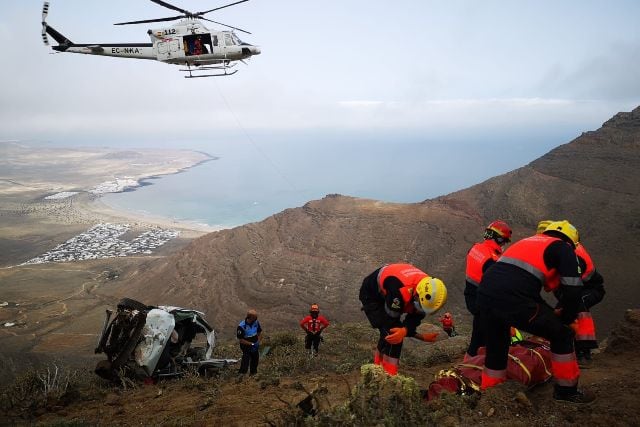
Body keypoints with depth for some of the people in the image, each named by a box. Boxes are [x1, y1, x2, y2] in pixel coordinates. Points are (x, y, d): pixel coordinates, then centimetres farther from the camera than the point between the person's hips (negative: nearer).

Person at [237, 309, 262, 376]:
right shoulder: (241, 326, -25)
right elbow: (240, 340, -20)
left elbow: (260, 333, 6)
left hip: (254, 347, 6)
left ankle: (253, 374, 42)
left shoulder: (256, 322, -9)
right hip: (246, 347, -6)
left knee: (255, 360, 20)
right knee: (245, 361, -7)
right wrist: (252, 344, -23)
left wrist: (258, 342, -9)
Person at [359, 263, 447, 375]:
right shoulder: (400, 290, -43)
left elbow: (415, 317, -14)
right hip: (371, 295, -7)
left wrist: (405, 331, -37)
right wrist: (422, 337, -29)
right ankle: (389, 374, -14)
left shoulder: (428, 290, -22)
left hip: (389, 295, 7)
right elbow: (390, 320, -29)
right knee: (391, 333, -19)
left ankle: (378, 365, 24)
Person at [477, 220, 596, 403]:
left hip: (484, 294, 7)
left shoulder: (528, 241, 33)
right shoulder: (564, 249, 13)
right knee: (562, 335, 16)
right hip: (513, 300, -7)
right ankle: (567, 391, 28)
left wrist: (549, 316, 43)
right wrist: (565, 320, 23)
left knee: (496, 348, 27)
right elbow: (573, 292, 7)